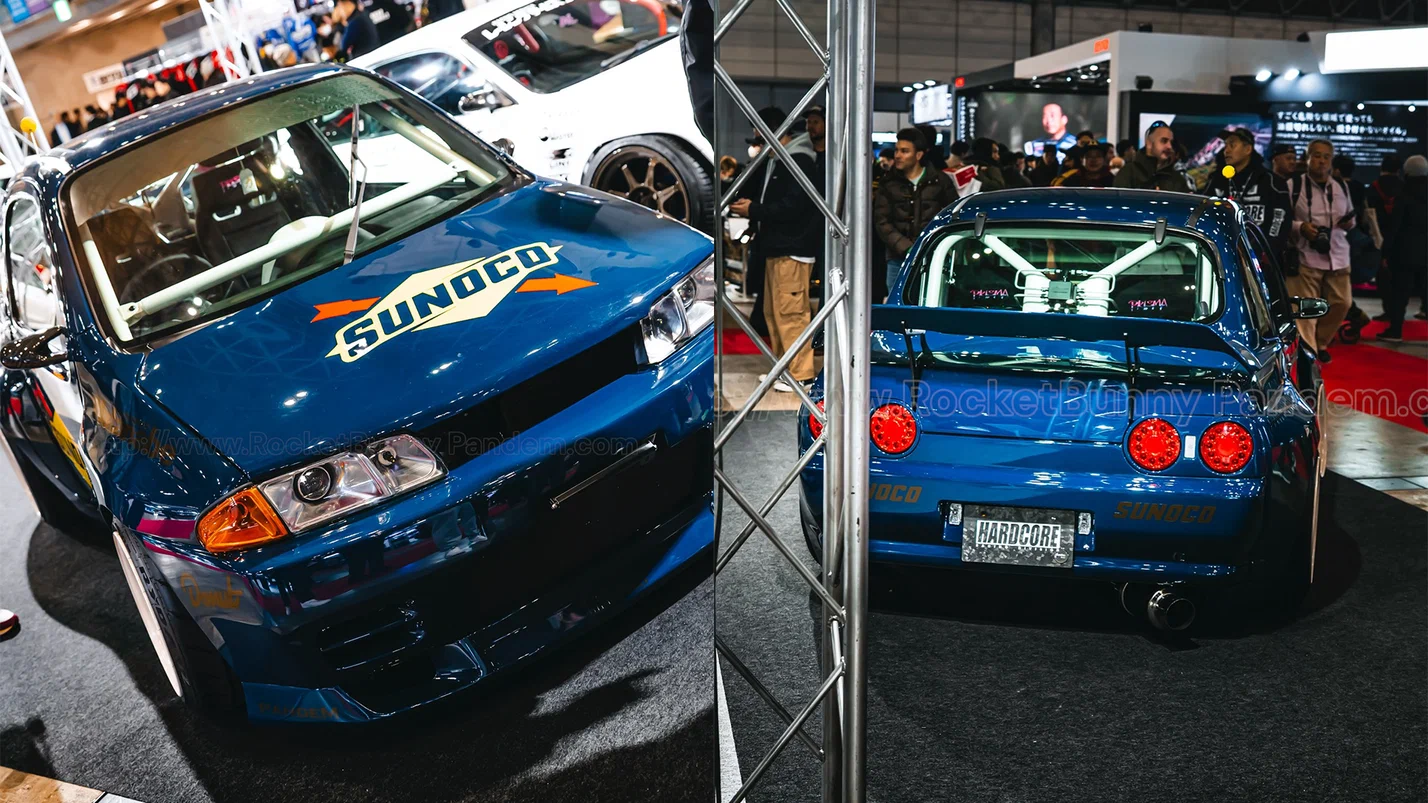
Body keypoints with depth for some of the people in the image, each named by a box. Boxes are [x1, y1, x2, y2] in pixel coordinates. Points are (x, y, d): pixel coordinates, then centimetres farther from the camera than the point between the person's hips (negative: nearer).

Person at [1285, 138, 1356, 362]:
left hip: (1337, 256, 5)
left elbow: (1350, 218, 23)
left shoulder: (1341, 187, 12)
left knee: (1341, 303, 7)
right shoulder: (1294, 185, -5)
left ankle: (1320, 343, 28)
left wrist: (1350, 223, 0)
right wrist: (1300, 227, -20)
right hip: (1305, 257, -5)